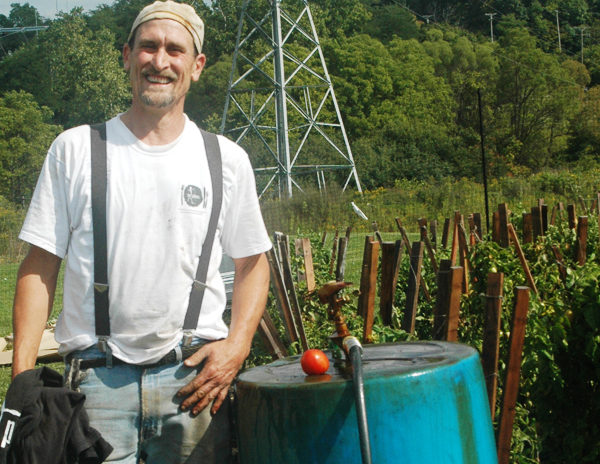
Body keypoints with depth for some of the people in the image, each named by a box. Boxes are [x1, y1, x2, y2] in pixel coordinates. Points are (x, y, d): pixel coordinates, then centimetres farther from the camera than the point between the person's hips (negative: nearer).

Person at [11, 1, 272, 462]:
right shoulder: (74, 149, 4)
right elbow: (40, 266, 3)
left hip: (195, 373, 1)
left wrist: (237, 345, -2)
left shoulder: (227, 160, 7)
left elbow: (252, 263, 13)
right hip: (96, 374, -1)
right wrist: (22, 372, -5)